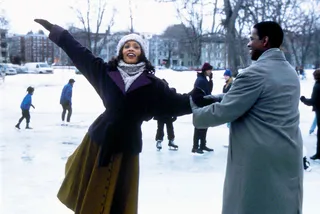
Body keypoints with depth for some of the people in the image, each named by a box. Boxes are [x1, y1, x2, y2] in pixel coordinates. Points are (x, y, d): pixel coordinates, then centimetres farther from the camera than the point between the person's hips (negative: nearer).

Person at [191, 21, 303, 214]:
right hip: (289, 154, 8)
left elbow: (223, 112, -16)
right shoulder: (291, 72, 11)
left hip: (259, 157, -8)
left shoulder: (256, 72, -17)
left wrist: (195, 112, 1)